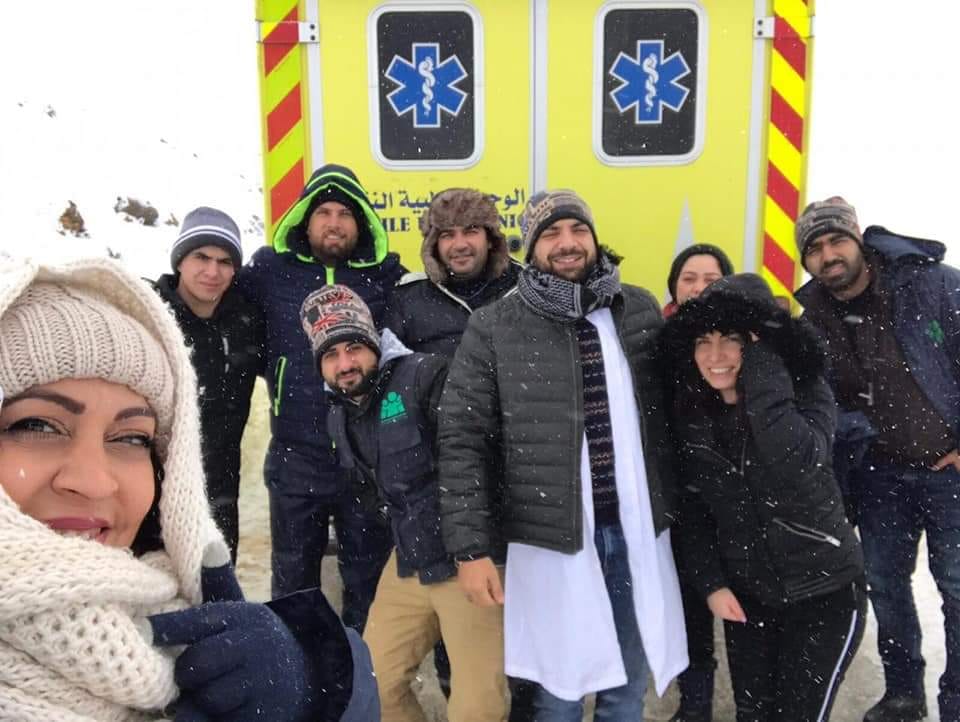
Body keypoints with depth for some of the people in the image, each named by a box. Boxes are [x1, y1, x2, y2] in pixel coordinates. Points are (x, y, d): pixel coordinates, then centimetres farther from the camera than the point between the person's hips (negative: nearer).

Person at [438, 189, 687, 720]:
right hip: (551, 541, -3)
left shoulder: (641, 311, 4)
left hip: (638, 533, 3)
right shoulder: (494, 329, -6)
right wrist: (471, 547, -11)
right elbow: (462, 441, -6)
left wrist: (674, 506, 12)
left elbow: (669, 411, 13)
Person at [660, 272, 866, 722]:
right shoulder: (690, 414, -3)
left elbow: (794, 463, -36)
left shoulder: (806, 394, -14)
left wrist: (761, 368, -31)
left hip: (823, 592, -4)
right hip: (744, 594, 4)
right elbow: (691, 507, 5)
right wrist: (710, 583, -4)